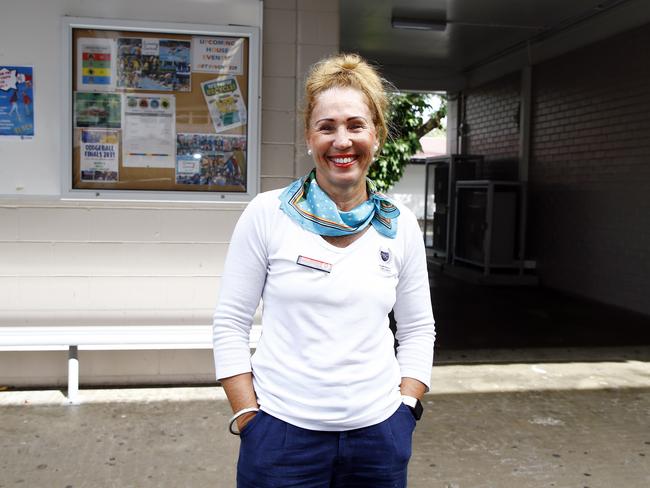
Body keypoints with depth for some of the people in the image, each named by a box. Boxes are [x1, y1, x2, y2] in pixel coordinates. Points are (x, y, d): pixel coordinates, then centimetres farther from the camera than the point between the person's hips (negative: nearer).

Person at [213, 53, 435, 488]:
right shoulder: (267, 214, -6)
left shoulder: (402, 227, 1)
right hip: (282, 434, -2)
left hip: (378, 435, 2)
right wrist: (247, 418, -6)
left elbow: (418, 329, 8)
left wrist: (406, 409, 0)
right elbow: (231, 323, -3)